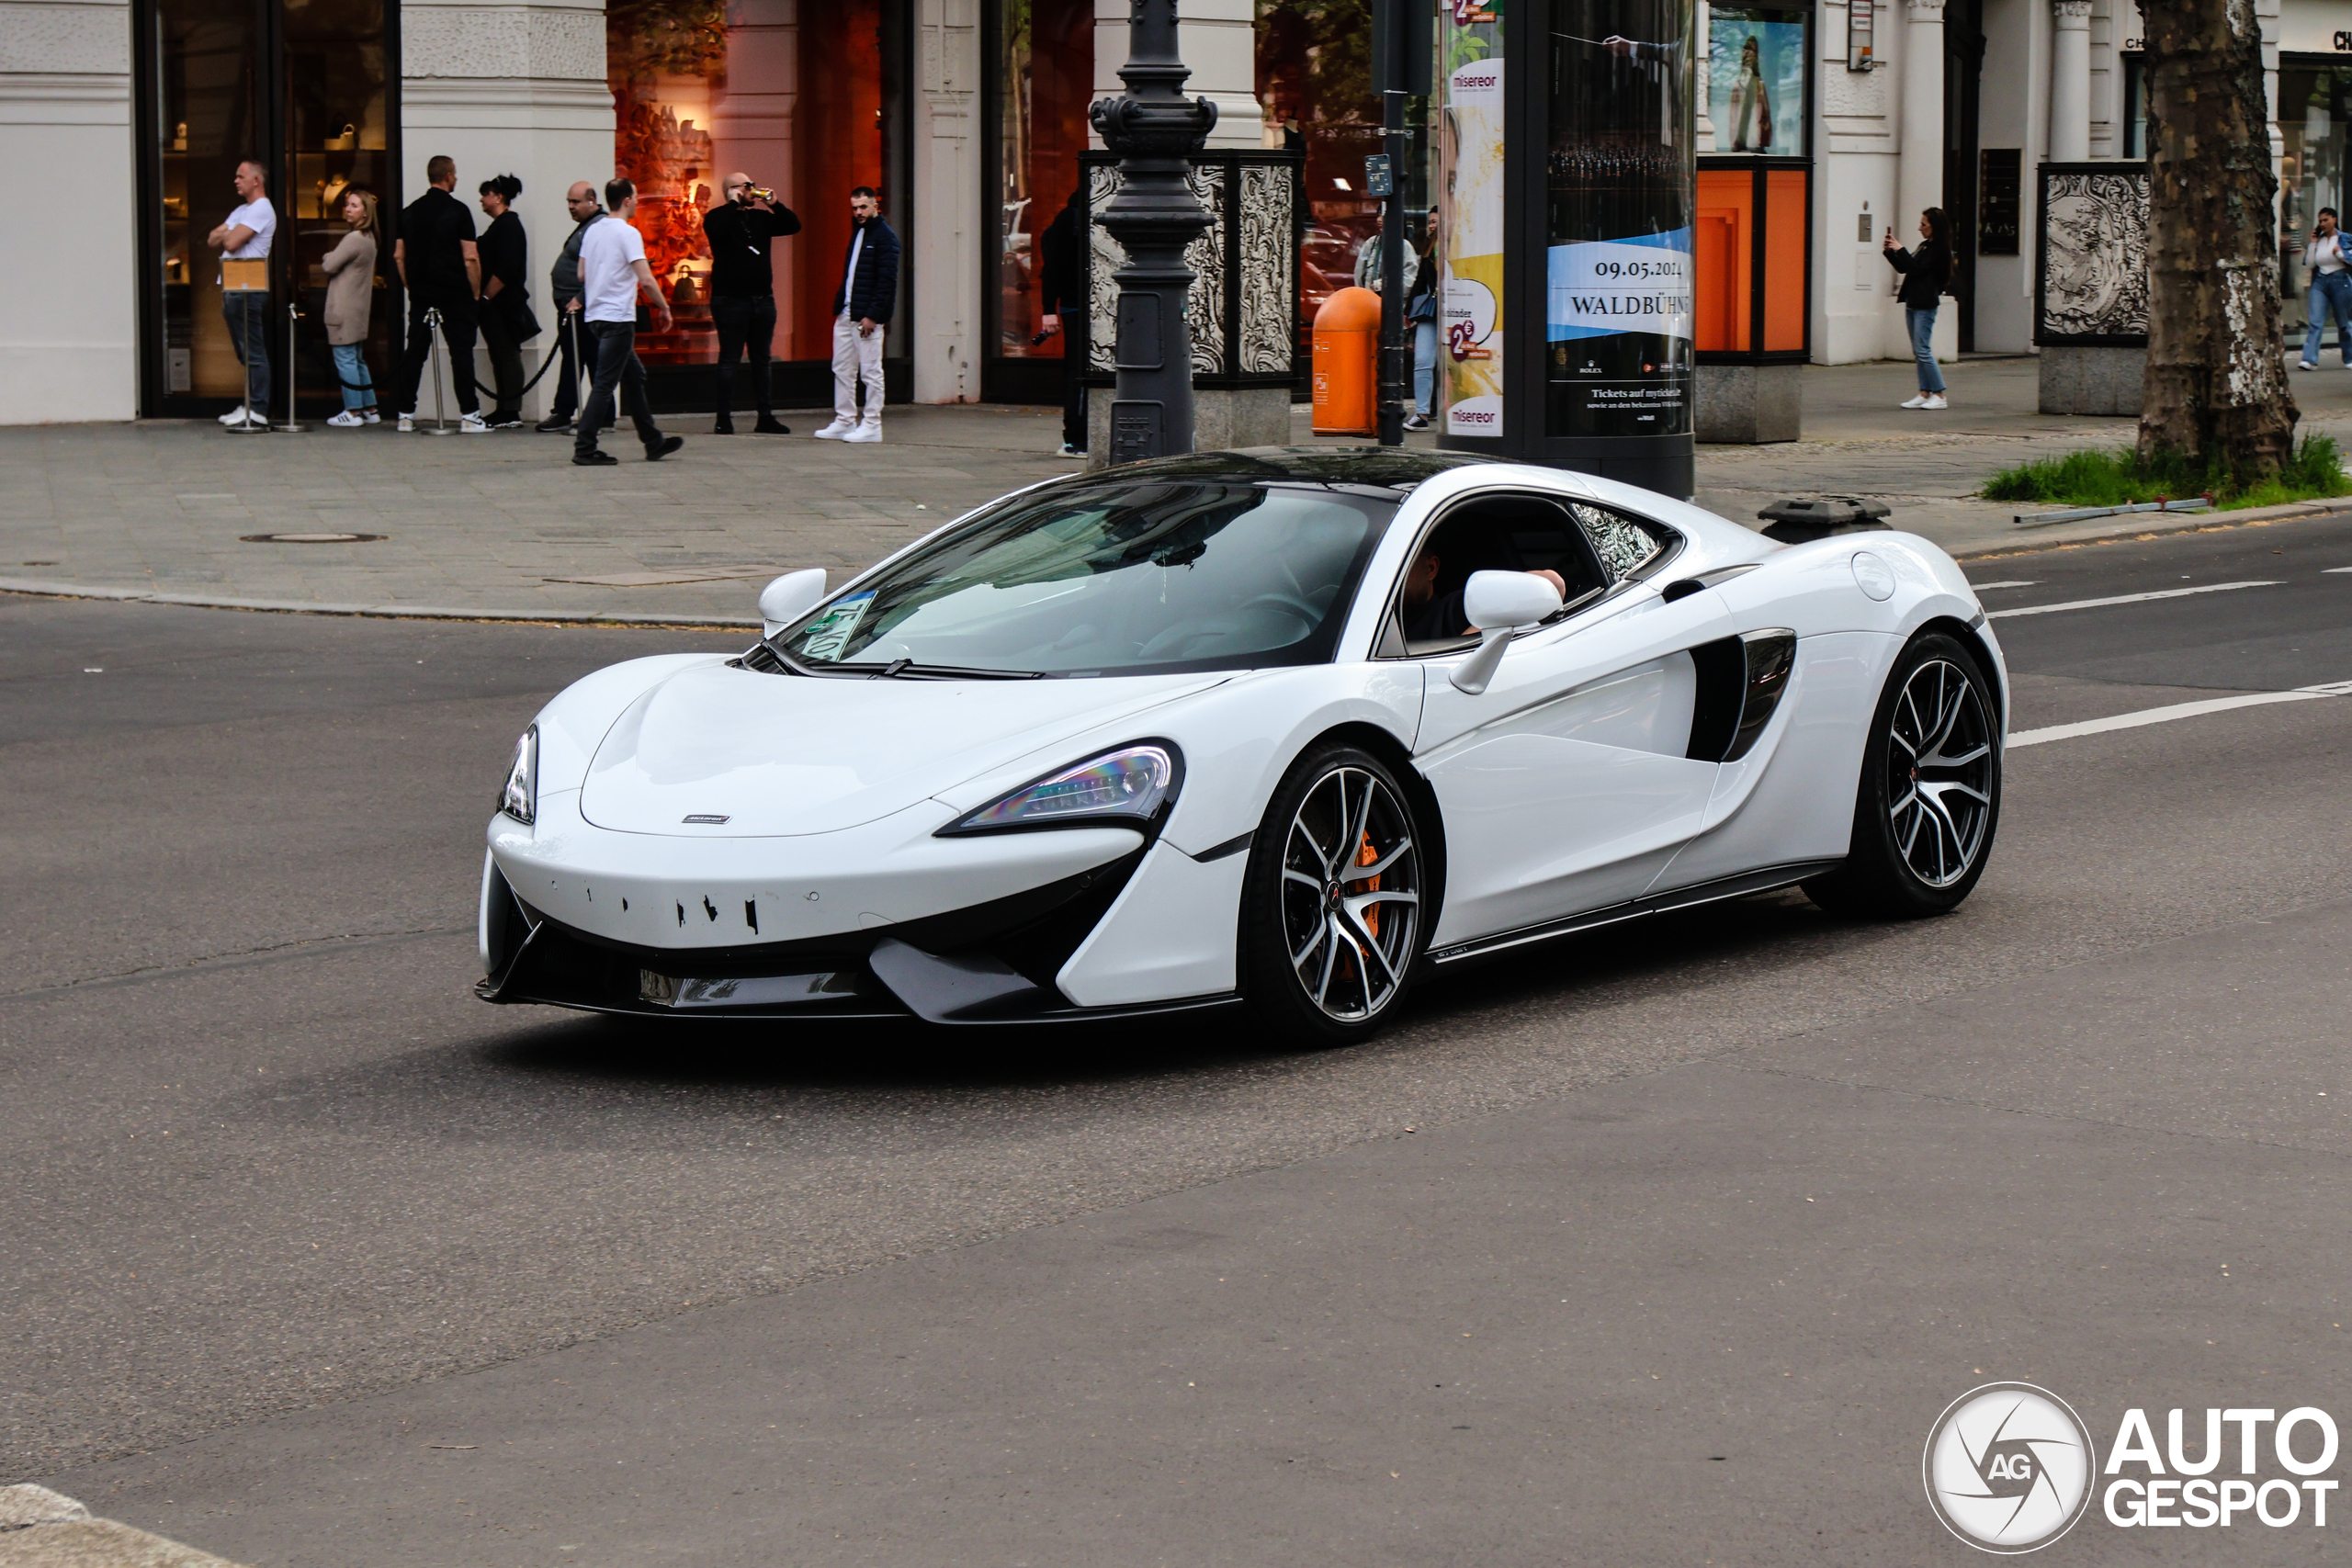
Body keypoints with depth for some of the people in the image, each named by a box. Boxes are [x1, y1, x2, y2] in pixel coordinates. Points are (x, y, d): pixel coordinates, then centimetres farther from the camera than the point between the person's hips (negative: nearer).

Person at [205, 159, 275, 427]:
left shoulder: (261, 210, -9)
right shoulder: (241, 210, 22)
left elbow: (231, 243, -18)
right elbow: (213, 240, 18)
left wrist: (224, 233, 4)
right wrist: (225, 234, -3)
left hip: (248, 291, -10)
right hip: (232, 290, 10)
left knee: (254, 352, -9)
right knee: (244, 353, 12)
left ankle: (258, 411, -9)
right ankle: (248, 405, 16)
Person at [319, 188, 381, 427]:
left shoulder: (353, 239, -17)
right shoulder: (369, 238, 13)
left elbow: (329, 266, -14)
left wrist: (328, 256, 5)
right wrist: (332, 257, 3)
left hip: (344, 309, -10)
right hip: (359, 307, 10)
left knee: (345, 359, -6)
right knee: (356, 360, 15)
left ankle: (353, 412, -5)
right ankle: (369, 409, 17)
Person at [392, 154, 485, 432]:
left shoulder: (410, 212, 7)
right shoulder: (458, 210, -8)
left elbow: (398, 256, 9)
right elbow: (470, 258, -11)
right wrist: (476, 292, -1)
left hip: (420, 294, 4)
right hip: (455, 294, -4)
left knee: (414, 353, 7)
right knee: (461, 352, -1)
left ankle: (405, 413, 6)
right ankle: (469, 415, -3)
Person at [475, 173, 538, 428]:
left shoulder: (508, 226, -13)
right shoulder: (502, 225, 18)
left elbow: (505, 269, -22)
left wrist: (486, 296, -19)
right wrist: (485, 297, 16)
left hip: (502, 303, -10)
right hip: (496, 304, 10)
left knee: (507, 355, -9)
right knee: (502, 356, 10)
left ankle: (511, 413, -10)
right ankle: (505, 411, 13)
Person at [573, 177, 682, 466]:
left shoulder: (593, 231, 11)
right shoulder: (628, 233, -13)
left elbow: (582, 275, 16)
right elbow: (646, 280, -18)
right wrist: (664, 307, -6)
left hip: (595, 314, 9)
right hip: (617, 317, -9)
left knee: (634, 377, 16)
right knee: (605, 383, -7)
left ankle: (653, 442, 21)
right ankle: (584, 448, -9)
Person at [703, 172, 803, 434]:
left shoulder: (761, 217, 14)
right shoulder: (718, 217, -4)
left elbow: (793, 225, 11)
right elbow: (716, 230, -26)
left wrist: (774, 204, 0)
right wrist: (733, 203, -18)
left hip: (762, 299, 6)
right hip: (731, 301, -6)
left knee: (761, 360, 9)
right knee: (729, 360, -4)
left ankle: (766, 417, 12)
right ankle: (724, 419, -1)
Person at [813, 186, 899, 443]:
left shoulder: (884, 237, -10)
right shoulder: (857, 232, 17)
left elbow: (887, 281, -16)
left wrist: (873, 315, -20)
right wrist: (839, 304, 10)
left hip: (867, 316, -9)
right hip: (846, 314, 9)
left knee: (870, 371, -2)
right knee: (842, 369, 11)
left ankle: (871, 426, 2)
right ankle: (844, 421, 17)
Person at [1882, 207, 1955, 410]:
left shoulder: (1939, 251, -11)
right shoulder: (1925, 247, 16)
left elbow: (1916, 269, -19)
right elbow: (1903, 268, 20)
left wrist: (1900, 250, -13)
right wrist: (1890, 252, 7)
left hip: (1925, 305, -10)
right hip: (1913, 303, 10)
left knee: (1923, 350, -11)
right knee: (1918, 352, 9)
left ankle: (1939, 396, -8)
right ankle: (1925, 394, 11)